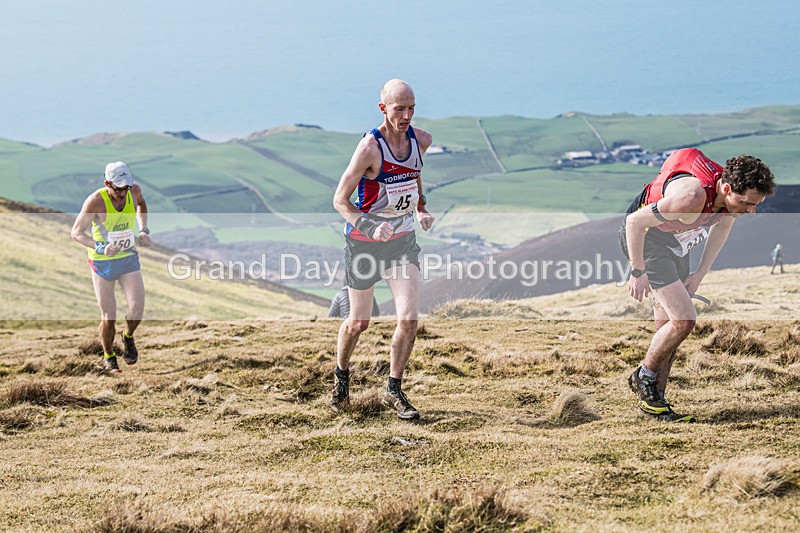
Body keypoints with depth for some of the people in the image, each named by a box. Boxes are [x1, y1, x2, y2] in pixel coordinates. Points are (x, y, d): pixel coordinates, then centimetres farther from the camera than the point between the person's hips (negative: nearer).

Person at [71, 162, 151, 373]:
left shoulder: (134, 191, -9)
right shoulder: (96, 201, -23)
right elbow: (76, 232, -16)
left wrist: (144, 230, 7)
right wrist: (100, 247, -30)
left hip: (129, 258, 3)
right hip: (102, 263, -3)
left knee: (137, 309, -11)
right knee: (108, 317, -1)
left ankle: (128, 337, 22)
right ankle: (109, 357, 24)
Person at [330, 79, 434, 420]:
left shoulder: (421, 141, -5)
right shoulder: (370, 147, -22)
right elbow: (340, 200, -20)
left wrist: (421, 209, 8)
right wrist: (371, 228, -34)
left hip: (403, 239, 4)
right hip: (364, 243, -4)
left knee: (408, 318, -9)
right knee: (359, 322, 8)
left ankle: (394, 392, 7)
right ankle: (341, 377, 37)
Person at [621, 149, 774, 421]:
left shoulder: (735, 197, -14)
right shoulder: (693, 196, -38)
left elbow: (722, 225, 10)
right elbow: (634, 221, -29)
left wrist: (700, 274, 6)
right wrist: (638, 273, -22)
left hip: (675, 242, 8)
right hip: (644, 238, -8)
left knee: (668, 327, 7)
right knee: (684, 320, -15)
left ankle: (653, 401, 14)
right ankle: (644, 377, 5)